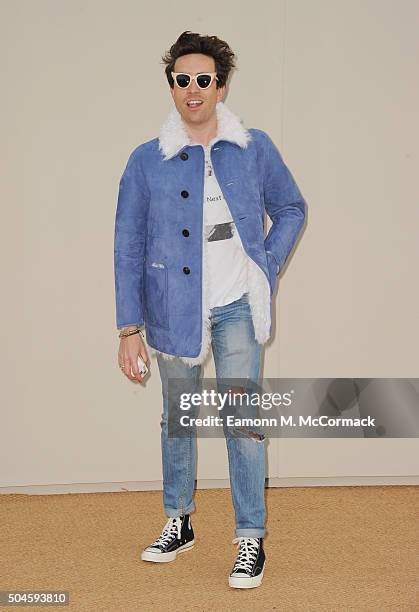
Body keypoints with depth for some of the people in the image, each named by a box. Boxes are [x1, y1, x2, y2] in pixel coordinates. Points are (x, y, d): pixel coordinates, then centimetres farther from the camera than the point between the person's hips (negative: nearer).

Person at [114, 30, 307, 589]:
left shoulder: (255, 149, -2)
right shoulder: (147, 161, -3)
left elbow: (291, 208, 12)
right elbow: (128, 247, -1)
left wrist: (267, 270, 0)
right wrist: (130, 328, -4)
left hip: (236, 310, -1)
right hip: (175, 309, 1)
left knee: (242, 420, -3)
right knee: (177, 418, 15)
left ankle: (251, 540, 8)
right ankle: (178, 523, 31)